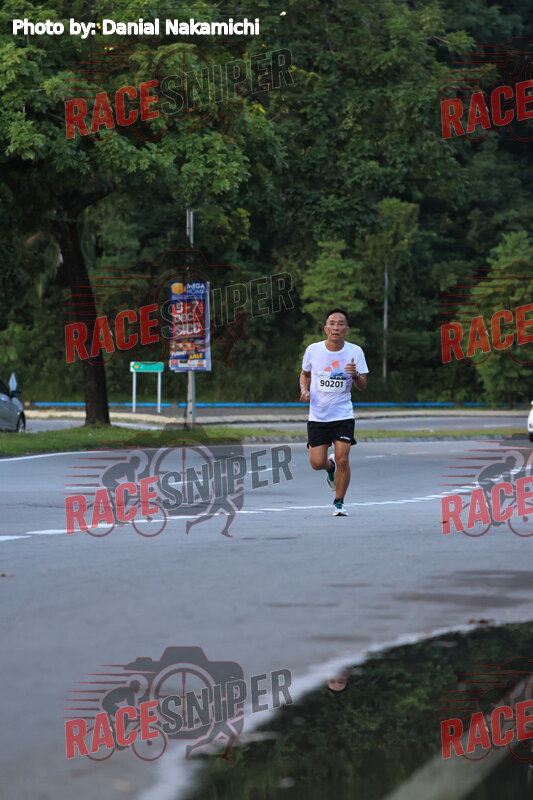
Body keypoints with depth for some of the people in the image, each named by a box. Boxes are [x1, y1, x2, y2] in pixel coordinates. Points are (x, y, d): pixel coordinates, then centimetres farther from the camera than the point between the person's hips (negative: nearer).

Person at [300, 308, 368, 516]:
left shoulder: (355, 351, -5)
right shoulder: (313, 350, -3)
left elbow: (363, 386, -4)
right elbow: (305, 374, 16)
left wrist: (356, 375, -25)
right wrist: (304, 390, -4)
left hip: (343, 415, -1)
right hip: (317, 415, 1)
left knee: (342, 459, -13)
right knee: (317, 463, -3)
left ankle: (339, 502, 6)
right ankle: (330, 467, 35)